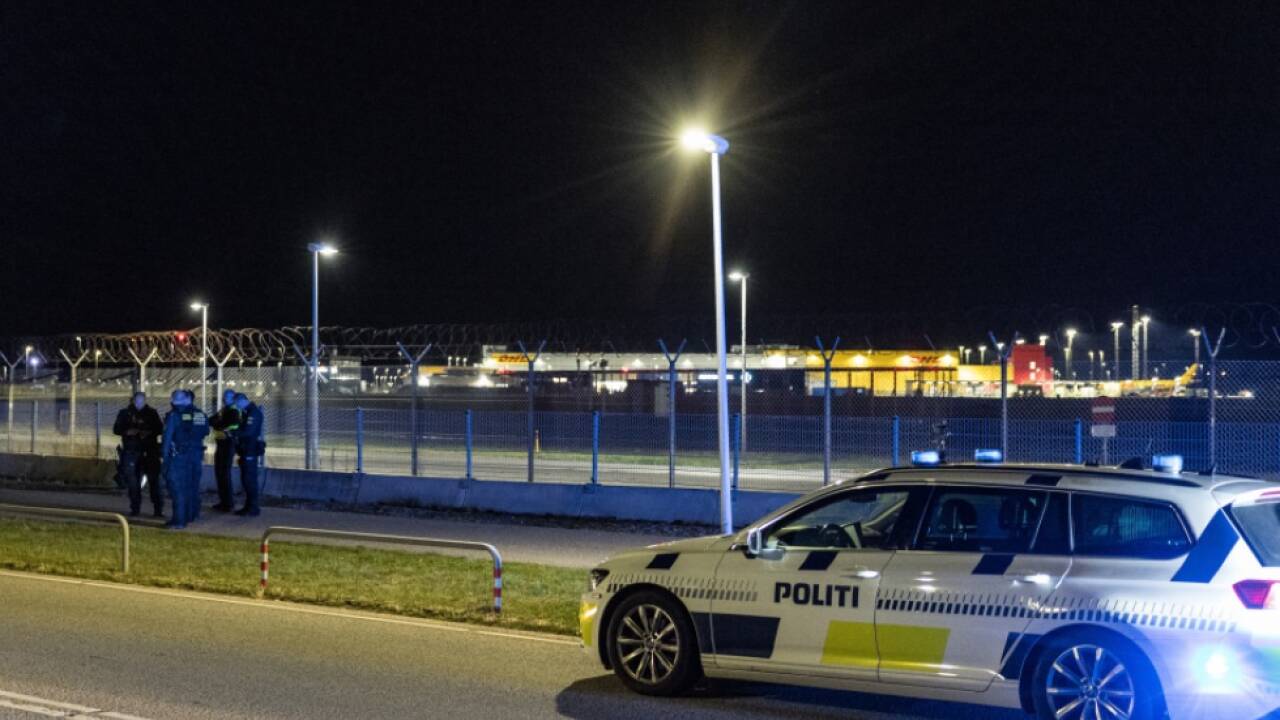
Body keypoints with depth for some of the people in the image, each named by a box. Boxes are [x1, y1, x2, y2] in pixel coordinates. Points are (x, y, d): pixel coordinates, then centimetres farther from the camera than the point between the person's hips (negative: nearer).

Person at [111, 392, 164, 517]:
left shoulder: (151, 413, 5)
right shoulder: (125, 413, 6)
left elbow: (160, 428, 6)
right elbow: (116, 429, 7)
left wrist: (149, 432, -12)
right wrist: (127, 432, -12)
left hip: (150, 451, -1)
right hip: (131, 451, 1)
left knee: (154, 480, -5)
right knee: (133, 482, 2)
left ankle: (158, 509, -2)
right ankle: (135, 508, 12)